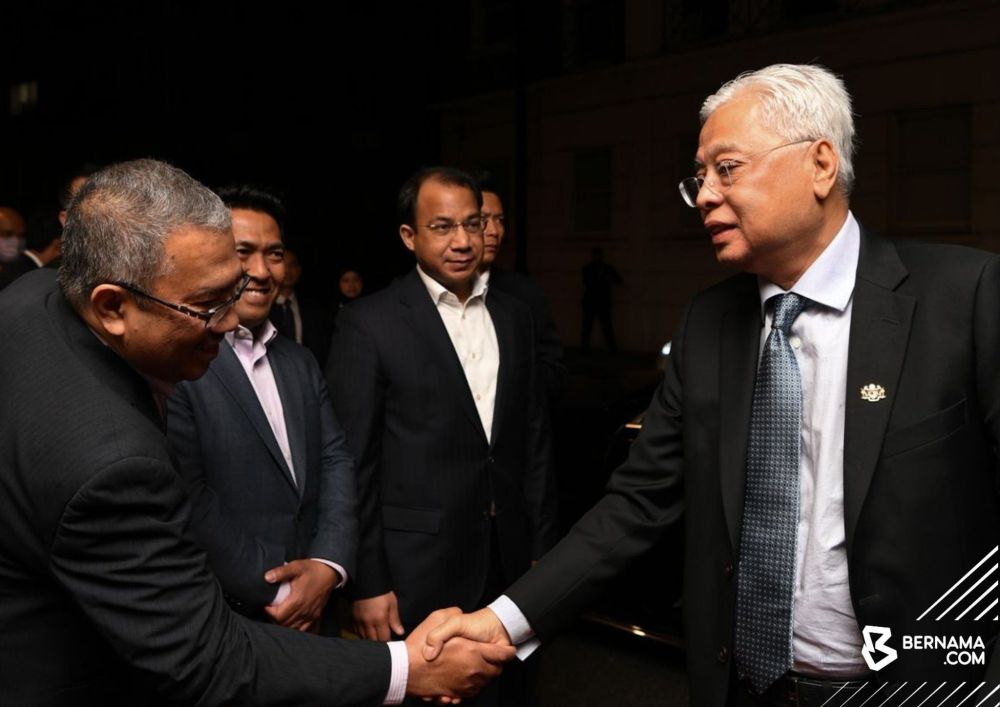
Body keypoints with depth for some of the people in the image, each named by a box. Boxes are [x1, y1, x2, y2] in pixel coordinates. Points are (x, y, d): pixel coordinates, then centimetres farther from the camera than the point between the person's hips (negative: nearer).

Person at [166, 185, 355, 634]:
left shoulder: (301, 363, 9)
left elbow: (335, 460, 4)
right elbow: (190, 500, -20)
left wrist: (328, 565, -10)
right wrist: (274, 592, -15)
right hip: (222, 618, -6)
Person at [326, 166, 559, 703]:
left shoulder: (513, 317, 7)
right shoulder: (368, 324, -9)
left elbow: (534, 439, 10)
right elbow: (353, 462, -9)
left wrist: (541, 548, 9)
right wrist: (367, 583, -9)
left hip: (507, 562, 5)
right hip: (417, 571, -4)